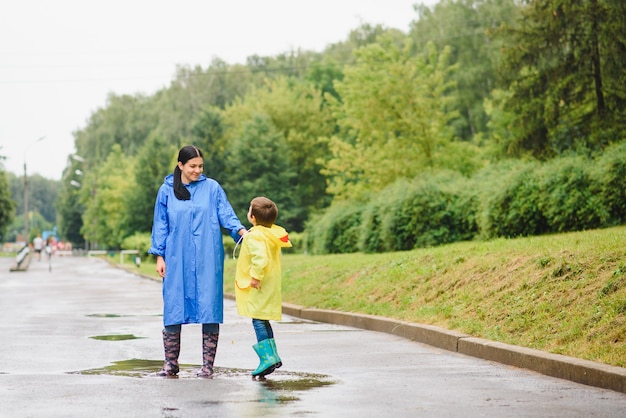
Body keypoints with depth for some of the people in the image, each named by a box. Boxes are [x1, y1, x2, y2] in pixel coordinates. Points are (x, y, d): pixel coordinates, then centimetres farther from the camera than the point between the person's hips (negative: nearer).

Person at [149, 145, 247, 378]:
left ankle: (208, 365, 4)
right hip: (177, 260, 1)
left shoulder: (212, 188, 5)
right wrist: (159, 256, 4)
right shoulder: (166, 191, 8)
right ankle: (170, 364, 11)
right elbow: (160, 226, 10)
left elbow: (226, 215, 1)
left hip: (207, 260, -1)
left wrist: (241, 230, -18)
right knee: (173, 309, 1)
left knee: (209, 309, -3)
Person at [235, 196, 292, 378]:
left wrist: (255, 276, -27)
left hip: (259, 287, -10)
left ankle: (267, 357, -9)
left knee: (258, 320, -6)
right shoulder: (274, 233, 10)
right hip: (271, 285, 10)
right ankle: (273, 356, 18)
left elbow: (260, 257, -32)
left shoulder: (255, 236, -18)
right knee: (263, 321, 17)